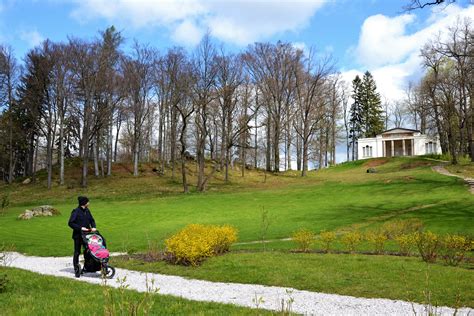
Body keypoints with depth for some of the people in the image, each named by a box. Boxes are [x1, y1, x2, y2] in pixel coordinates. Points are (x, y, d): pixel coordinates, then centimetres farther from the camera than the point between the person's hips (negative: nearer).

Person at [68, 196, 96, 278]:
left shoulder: (87, 211, 9)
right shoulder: (76, 211, -10)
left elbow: (92, 220, 18)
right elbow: (70, 223, -14)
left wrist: (93, 227, -1)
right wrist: (80, 228, -20)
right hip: (78, 235, -6)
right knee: (77, 252, 2)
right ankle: (76, 270, 7)